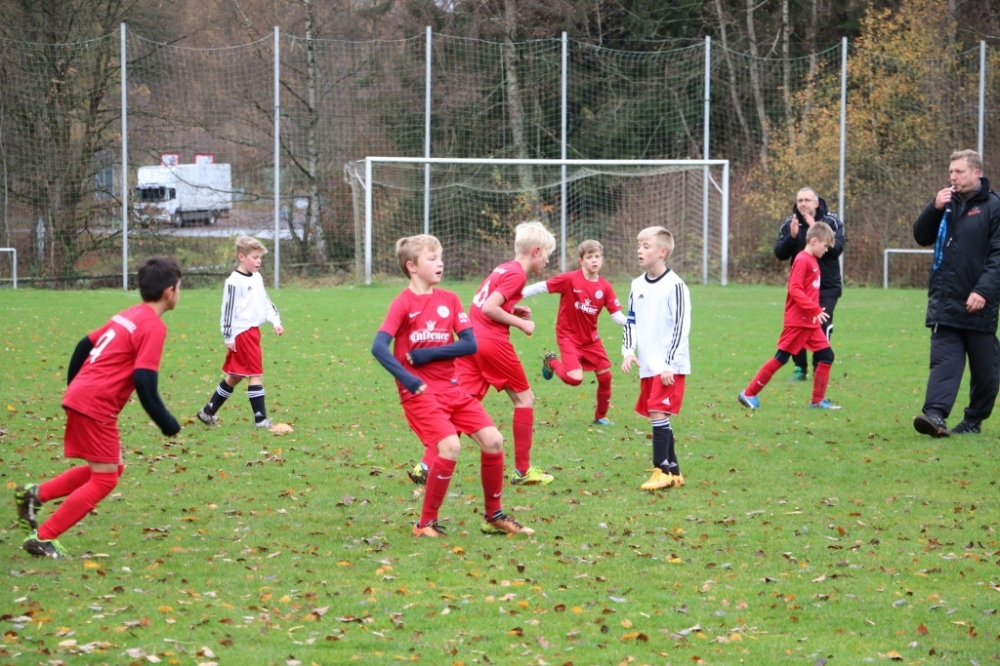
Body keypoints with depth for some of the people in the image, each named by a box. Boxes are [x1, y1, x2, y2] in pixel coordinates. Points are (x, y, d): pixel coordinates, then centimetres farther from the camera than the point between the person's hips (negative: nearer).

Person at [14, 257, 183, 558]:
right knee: (104, 479, -1)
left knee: (112, 467, 19)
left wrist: (74, 387, 30)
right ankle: (43, 539, 0)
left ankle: (35, 494, 14)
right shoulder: (154, 326, -12)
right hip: (96, 406, -9)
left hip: (79, 396, 9)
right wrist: (167, 424, -11)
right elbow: (144, 381, -19)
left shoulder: (128, 315, 16)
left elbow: (85, 345, 21)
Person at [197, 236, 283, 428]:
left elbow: (266, 303, 23)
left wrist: (276, 321, 11)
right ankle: (260, 418, -6)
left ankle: (208, 412, 23)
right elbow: (228, 310, -14)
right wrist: (228, 337, -14)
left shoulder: (257, 278, 14)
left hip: (253, 332, 9)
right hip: (242, 334, -9)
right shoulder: (234, 282, -13)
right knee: (256, 374, -9)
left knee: (235, 376, 14)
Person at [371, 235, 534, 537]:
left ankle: (494, 516, 13)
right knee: (450, 446, -24)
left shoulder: (449, 300, 9)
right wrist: (408, 379, -26)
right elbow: (379, 347, -17)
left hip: (451, 388, 6)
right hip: (420, 392, -6)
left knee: (492, 440, -4)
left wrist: (430, 354, -12)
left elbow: (470, 344, 1)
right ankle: (426, 524, -9)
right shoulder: (403, 303, -7)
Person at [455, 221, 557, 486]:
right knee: (524, 398, 8)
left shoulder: (502, 269, 19)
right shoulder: (517, 273, -8)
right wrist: (521, 323, -9)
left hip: (471, 341, 8)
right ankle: (522, 470, 11)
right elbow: (489, 308, -17)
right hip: (493, 342, -8)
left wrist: (513, 311, 12)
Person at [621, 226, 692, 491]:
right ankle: (673, 471, 17)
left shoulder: (674, 285, -11)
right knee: (656, 416, 9)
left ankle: (662, 470, -11)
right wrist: (628, 350, 1)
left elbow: (681, 327, -13)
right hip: (648, 366, 7)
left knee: (658, 413, -16)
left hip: (669, 366, -7)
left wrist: (670, 364, -17)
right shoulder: (637, 286, 10)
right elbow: (631, 321, 18)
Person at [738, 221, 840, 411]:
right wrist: (815, 309, -26)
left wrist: (816, 311, 9)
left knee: (826, 356, 5)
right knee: (781, 358, -4)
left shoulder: (813, 261, 13)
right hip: (797, 321, -9)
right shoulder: (802, 260, -15)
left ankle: (818, 400, 11)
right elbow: (795, 289, -23)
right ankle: (749, 394, 4)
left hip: (810, 322, 9)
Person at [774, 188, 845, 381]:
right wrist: (792, 236, -23)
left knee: (822, 326, -9)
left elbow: (837, 249, -18)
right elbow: (779, 253, -5)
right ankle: (800, 368, 9)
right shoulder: (789, 224, 0)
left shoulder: (832, 222, -6)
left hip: (827, 286, -2)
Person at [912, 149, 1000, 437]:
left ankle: (974, 420, 16)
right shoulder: (947, 203, 11)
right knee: (944, 361, -7)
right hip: (945, 302, 4)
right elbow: (922, 237, 11)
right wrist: (934, 208, -6)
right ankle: (935, 415, -19)